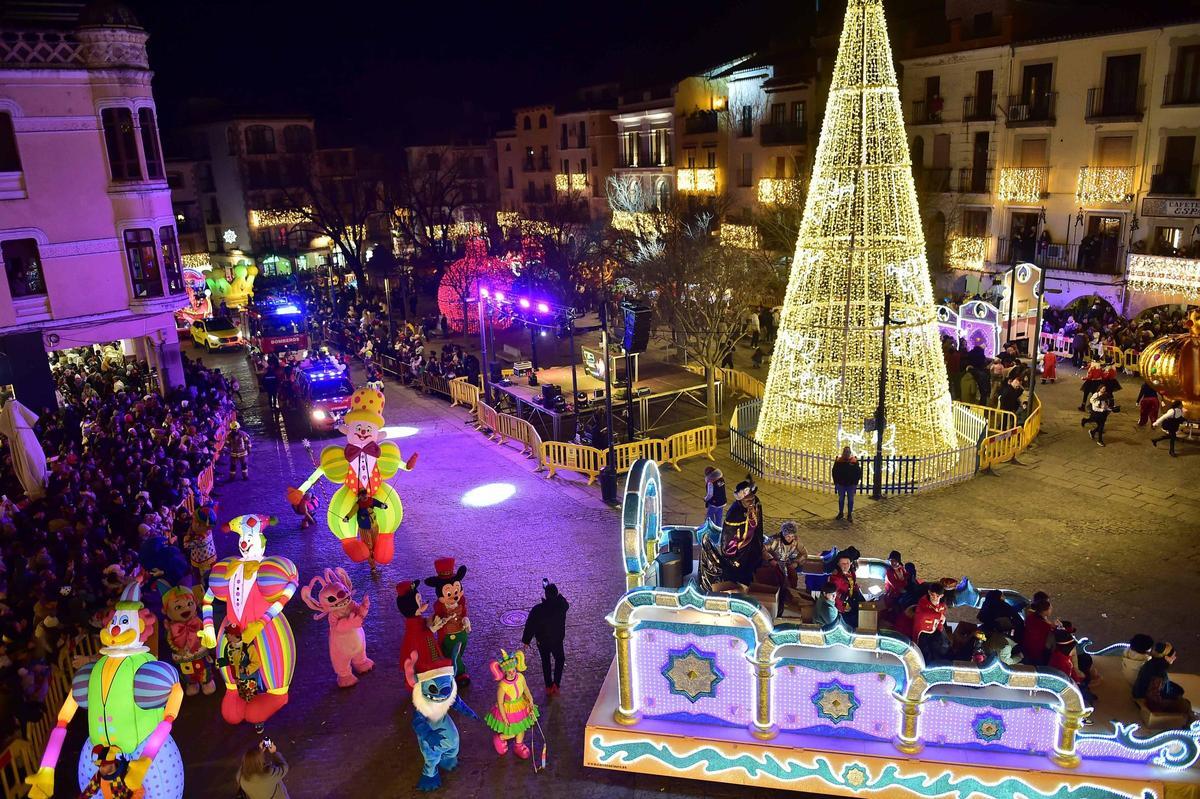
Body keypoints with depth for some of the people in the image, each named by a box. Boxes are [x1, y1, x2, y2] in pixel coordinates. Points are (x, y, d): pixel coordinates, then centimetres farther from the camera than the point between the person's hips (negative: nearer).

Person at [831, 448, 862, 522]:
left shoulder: (854, 461, -5)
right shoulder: (838, 461, -3)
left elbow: (858, 472, -1)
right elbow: (834, 471, 3)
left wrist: (855, 483, -5)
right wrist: (836, 482, 0)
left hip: (851, 485, -1)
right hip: (841, 484, 1)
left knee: (850, 500, 6)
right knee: (841, 499, 12)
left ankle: (849, 514, 15)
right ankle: (840, 513, 27)